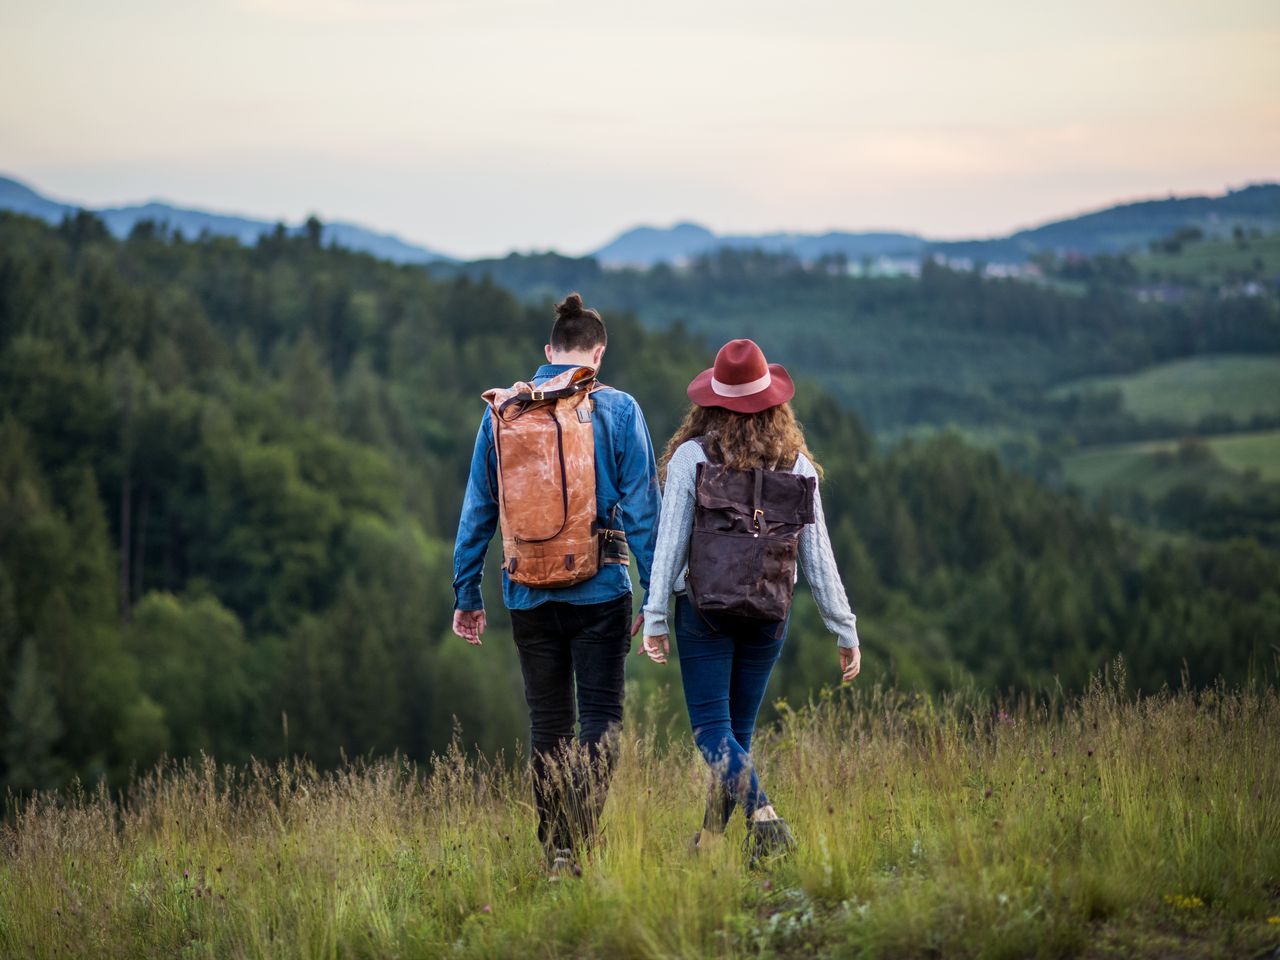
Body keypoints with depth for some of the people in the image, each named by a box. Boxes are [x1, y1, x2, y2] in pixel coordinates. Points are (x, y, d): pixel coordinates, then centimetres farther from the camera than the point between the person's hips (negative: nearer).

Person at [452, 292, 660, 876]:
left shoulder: (500, 412, 5)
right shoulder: (617, 410, -2)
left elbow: (477, 511, 8)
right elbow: (640, 509, -4)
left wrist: (466, 594, 15)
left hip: (528, 595, 3)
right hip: (600, 590, -3)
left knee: (547, 724, 11)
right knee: (601, 716, 1)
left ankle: (556, 851, 11)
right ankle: (583, 839, -17)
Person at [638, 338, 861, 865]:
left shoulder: (690, 456, -6)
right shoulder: (796, 464, 1)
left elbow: (670, 543, -8)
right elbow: (817, 555, 2)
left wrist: (655, 618, -4)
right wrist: (845, 630, 7)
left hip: (703, 609, -3)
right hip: (769, 615, 3)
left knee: (712, 727, -1)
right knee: (738, 727, 15)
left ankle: (762, 814, -24)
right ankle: (712, 838, 20)